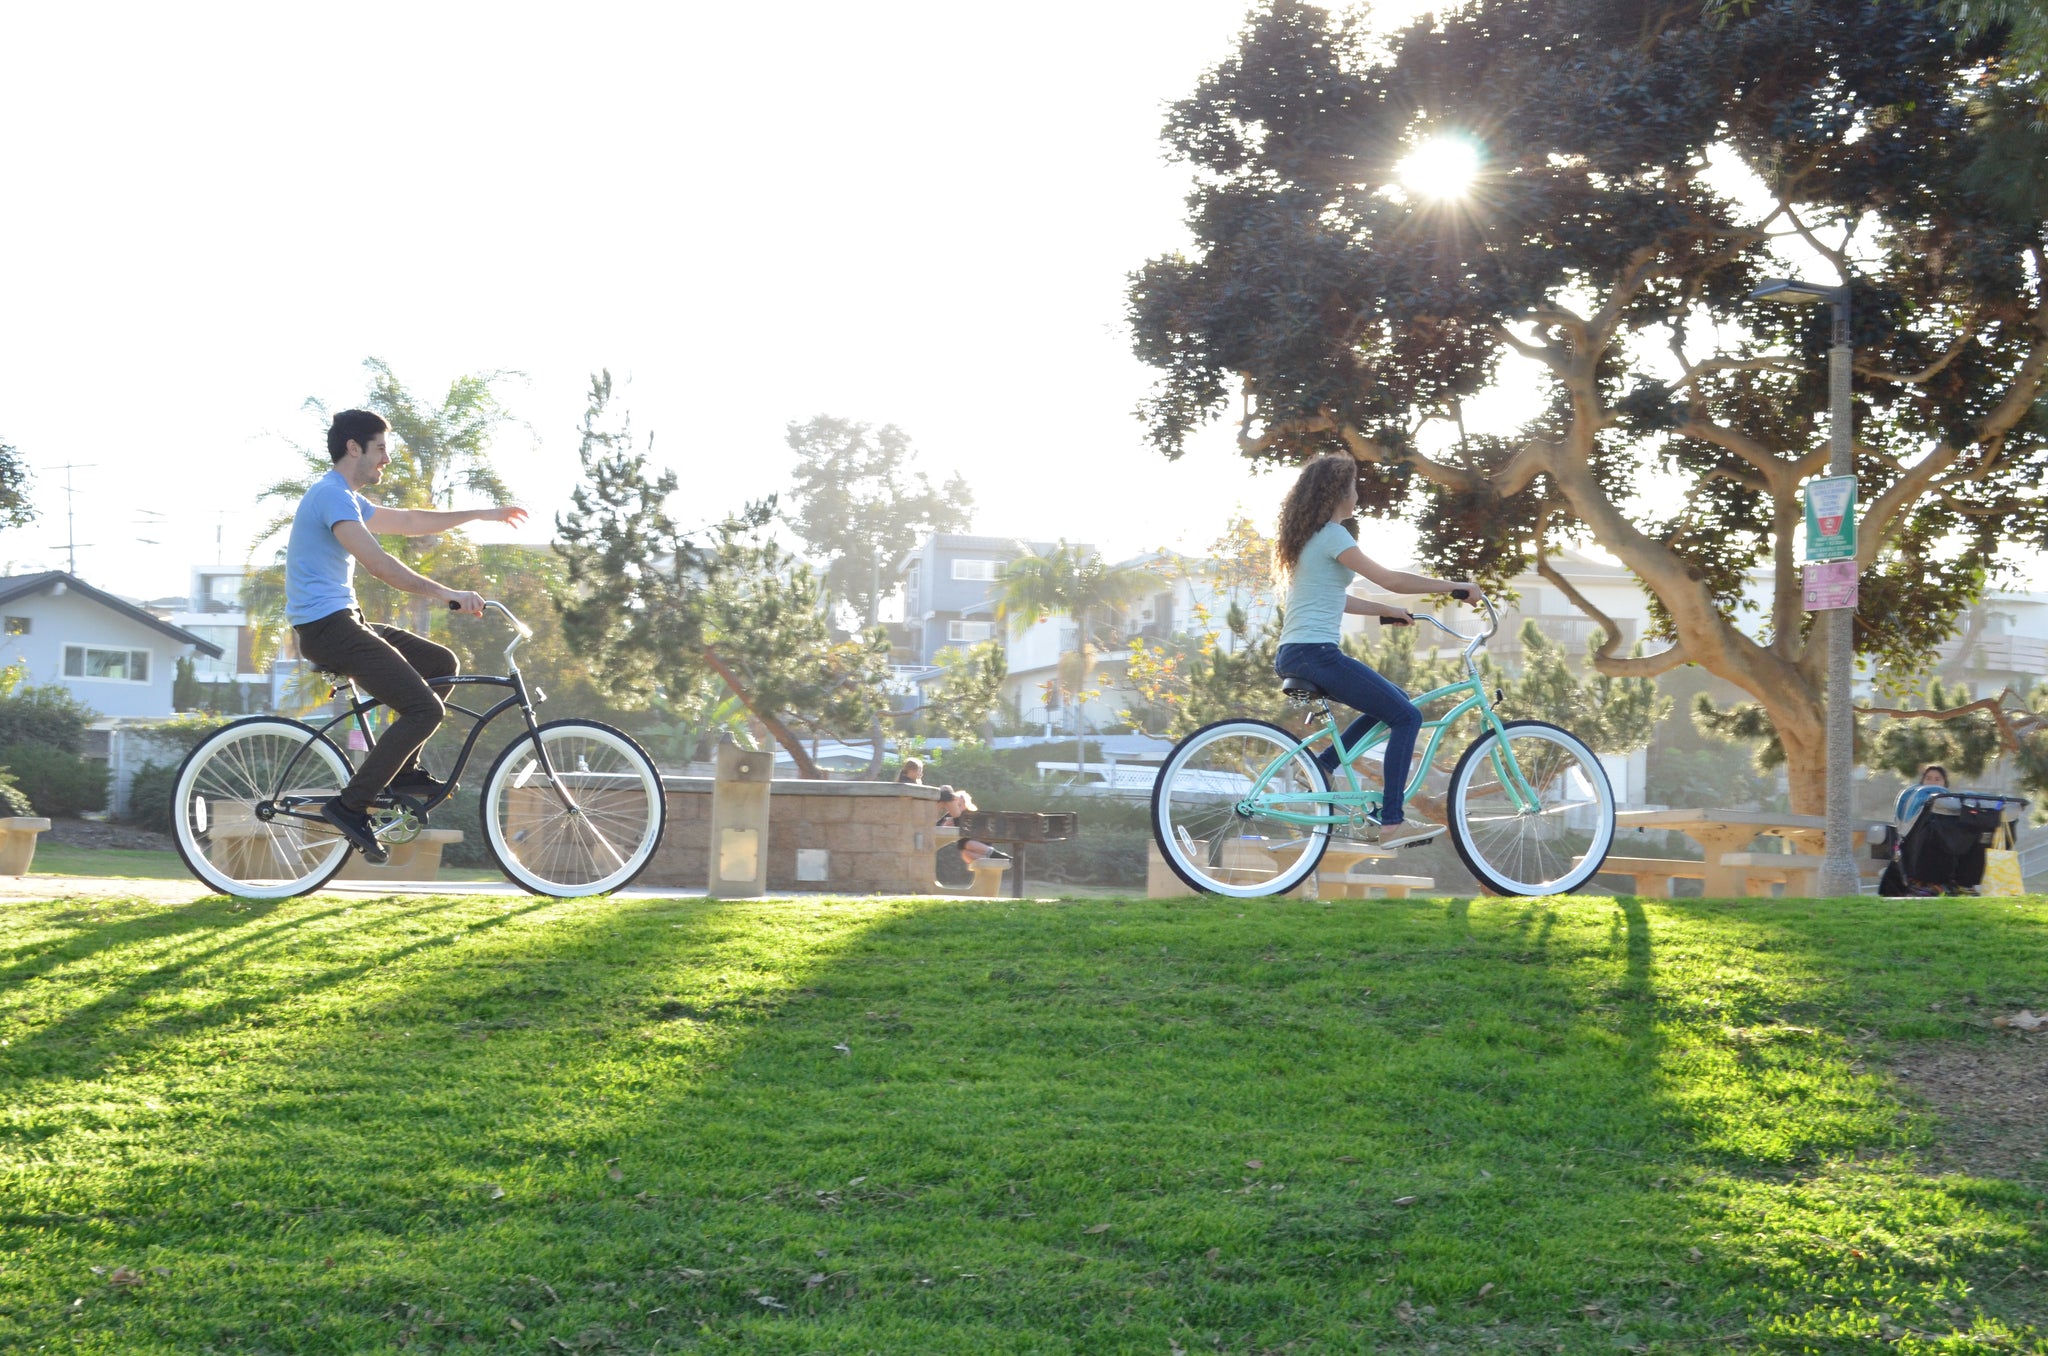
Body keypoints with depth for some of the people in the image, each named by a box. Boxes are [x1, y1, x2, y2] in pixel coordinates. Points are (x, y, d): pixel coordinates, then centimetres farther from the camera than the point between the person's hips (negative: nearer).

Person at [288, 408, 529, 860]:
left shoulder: (344, 499, 20)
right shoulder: (332, 495, -14)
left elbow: (410, 522, 29)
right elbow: (378, 564, -25)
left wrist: (481, 514, 29)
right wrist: (446, 594, -27)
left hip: (342, 623, 11)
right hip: (327, 625, -11)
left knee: (442, 663, 14)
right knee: (425, 710, -17)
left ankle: (402, 771, 13)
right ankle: (350, 804, -15)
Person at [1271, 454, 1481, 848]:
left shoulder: (1310, 537, 19)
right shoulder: (1332, 536, -10)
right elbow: (1391, 580, -15)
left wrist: (1389, 612, 22)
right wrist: (1456, 586, -8)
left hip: (1293, 655, 10)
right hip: (1315, 653, -10)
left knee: (1394, 703, 19)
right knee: (1406, 716, -6)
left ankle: (1319, 768, 11)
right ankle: (1392, 823, -8)